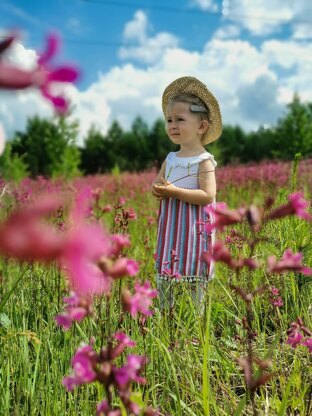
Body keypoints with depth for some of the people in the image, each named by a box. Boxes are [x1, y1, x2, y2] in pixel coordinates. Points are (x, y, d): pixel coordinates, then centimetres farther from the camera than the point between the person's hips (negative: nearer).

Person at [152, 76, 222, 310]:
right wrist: (158, 190, -7)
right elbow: (157, 183, 17)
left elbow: (208, 195, -20)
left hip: (194, 227, -6)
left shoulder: (204, 160, -12)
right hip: (170, 225, 7)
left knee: (195, 277, 5)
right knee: (163, 276, 12)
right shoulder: (170, 158, 8)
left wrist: (175, 191, -24)